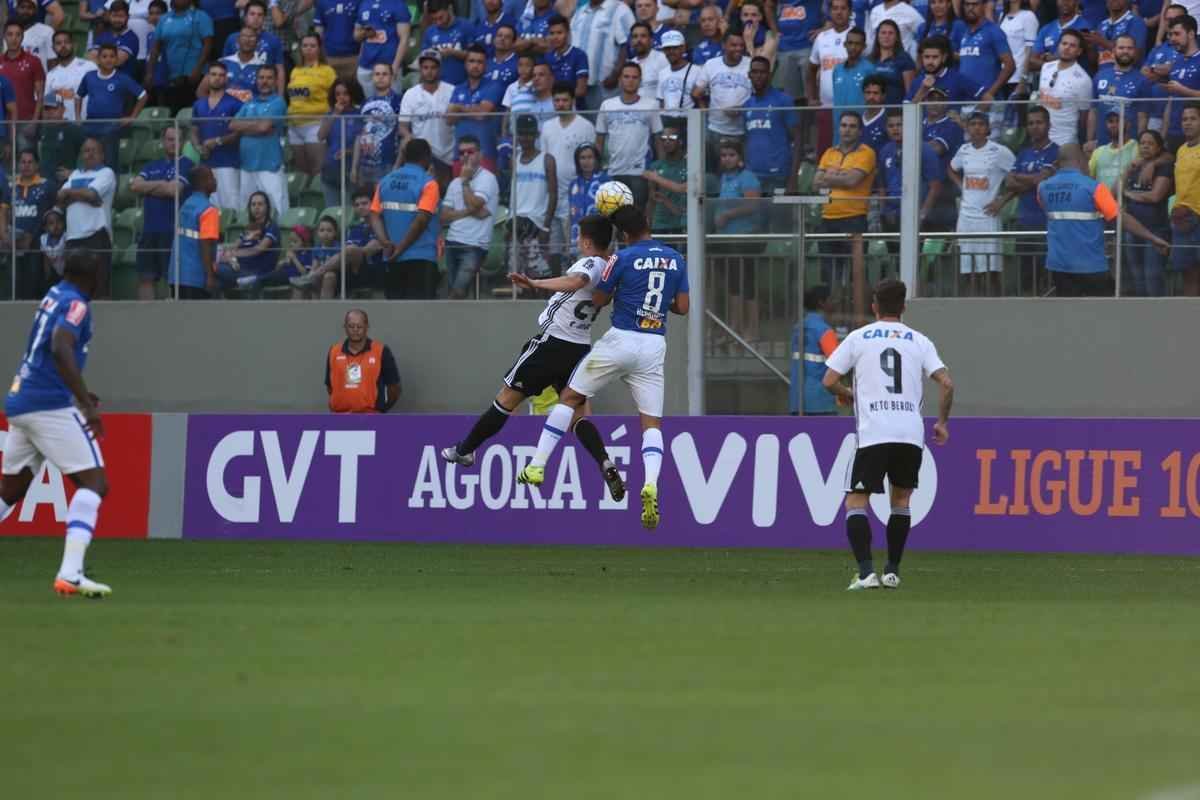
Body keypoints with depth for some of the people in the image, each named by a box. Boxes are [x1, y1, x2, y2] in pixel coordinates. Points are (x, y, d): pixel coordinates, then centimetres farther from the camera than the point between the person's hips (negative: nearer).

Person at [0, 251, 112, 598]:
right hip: (51, 406, -9)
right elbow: (61, 349, -26)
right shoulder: (75, 305, -10)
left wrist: (78, 395, 38)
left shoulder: (55, 296, 17)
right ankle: (70, 573, -26)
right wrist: (87, 405, -30)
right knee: (94, 482, -12)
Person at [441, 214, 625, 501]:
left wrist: (535, 283, -47)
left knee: (507, 399, 7)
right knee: (578, 415, 5)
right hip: (580, 346, 7)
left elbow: (575, 281, -41)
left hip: (552, 342, -7)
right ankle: (606, 464, -18)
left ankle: (465, 450, 20)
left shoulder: (590, 264, -17)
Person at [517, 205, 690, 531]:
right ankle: (651, 483, -21)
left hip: (621, 340, -3)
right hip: (655, 345, 4)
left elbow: (598, 300, 2)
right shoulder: (676, 260, 7)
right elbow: (682, 307, 9)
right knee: (652, 421, 5)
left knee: (570, 397, 11)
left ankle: (537, 467, 7)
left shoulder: (624, 258, -7)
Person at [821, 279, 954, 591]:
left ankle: (866, 571, -16)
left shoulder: (858, 338, 7)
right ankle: (892, 571, 17)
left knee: (855, 503, 1)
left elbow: (829, 381, 3)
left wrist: (848, 395, 25)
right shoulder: (919, 341, 11)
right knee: (901, 499, 21)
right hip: (911, 433, 2)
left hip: (872, 434, -2)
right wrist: (942, 422, 16)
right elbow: (946, 383, 2)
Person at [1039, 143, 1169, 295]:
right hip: (1090, 265, -4)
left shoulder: (1044, 188, 4)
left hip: (1059, 264, 4)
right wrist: (1152, 238, -10)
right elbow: (1122, 218, -15)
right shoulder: (1092, 187, -13)